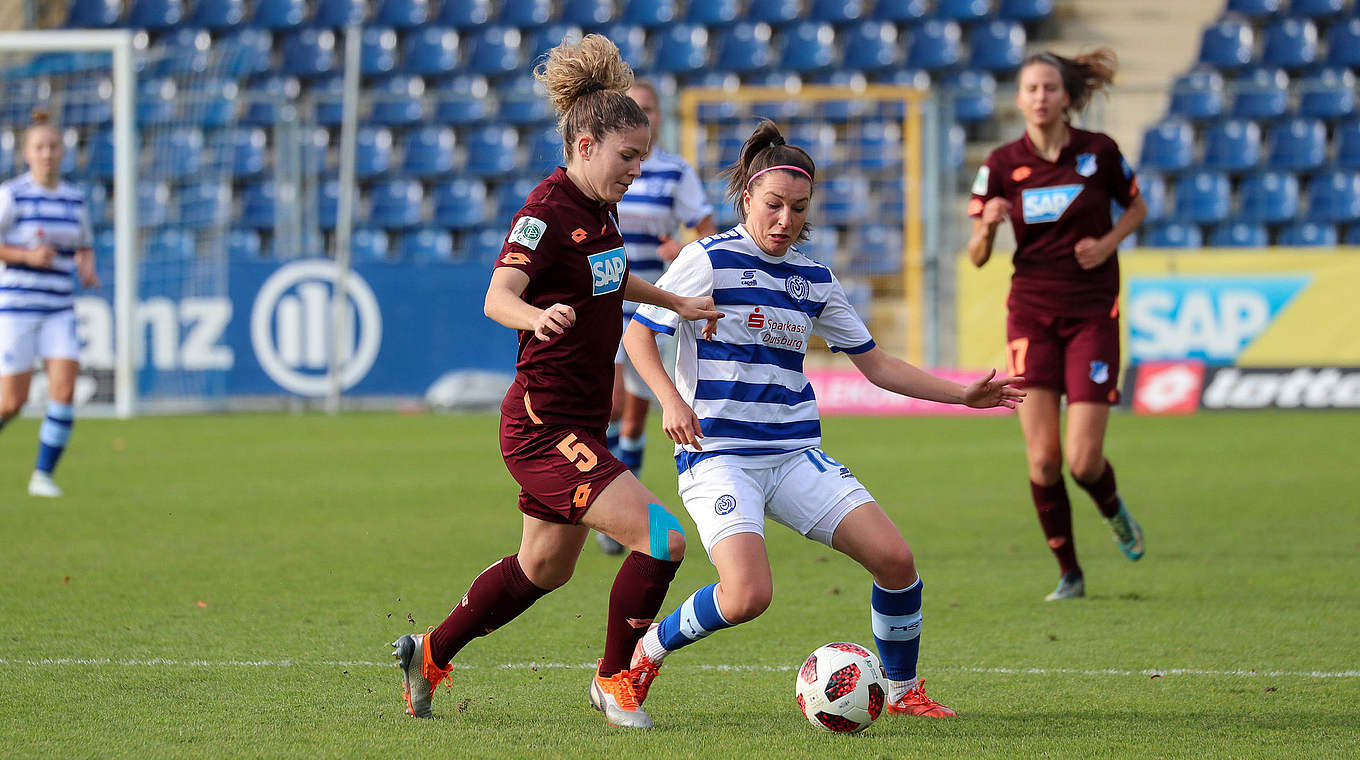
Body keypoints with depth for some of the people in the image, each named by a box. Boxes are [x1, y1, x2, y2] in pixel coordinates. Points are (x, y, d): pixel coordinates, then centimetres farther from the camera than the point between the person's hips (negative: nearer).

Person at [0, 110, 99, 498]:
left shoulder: (74, 198, 9)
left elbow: (84, 248, 22)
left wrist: (88, 268, 0)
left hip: (59, 310, 4)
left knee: (65, 391, -14)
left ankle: (43, 476, -3)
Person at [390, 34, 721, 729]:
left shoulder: (599, 209, 9)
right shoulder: (547, 213, -18)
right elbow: (498, 297, -33)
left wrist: (676, 303, 31)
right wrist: (537, 318, -53)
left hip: (576, 427, 10)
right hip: (546, 428, -10)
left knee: (544, 568, 23)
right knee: (661, 541, -17)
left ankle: (430, 654, 40)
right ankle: (614, 680, 1)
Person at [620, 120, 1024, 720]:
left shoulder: (814, 279, 12)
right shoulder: (710, 260, -4)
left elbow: (875, 364, 19)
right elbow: (637, 333, -2)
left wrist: (962, 395, 12)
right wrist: (671, 399, -19)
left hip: (796, 455, 5)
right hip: (718, 456, -5)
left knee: (895, 558, -10)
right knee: (748, 595, -27)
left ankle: (903, 690, 12)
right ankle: (644, 653, -1)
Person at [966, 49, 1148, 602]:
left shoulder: (1099, 151, -4)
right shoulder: (1002, 164, -2)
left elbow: (1137, 208, 13)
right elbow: (977, 257, 1)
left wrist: (1109, 242, -7)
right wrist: (987, 227, -21)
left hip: (1092, 312, -1)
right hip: (1032, 311, 1)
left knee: (1083, 459, -8)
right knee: (1042, 457, -7)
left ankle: (1113, 510, 29)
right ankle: (1069, 574, 9)